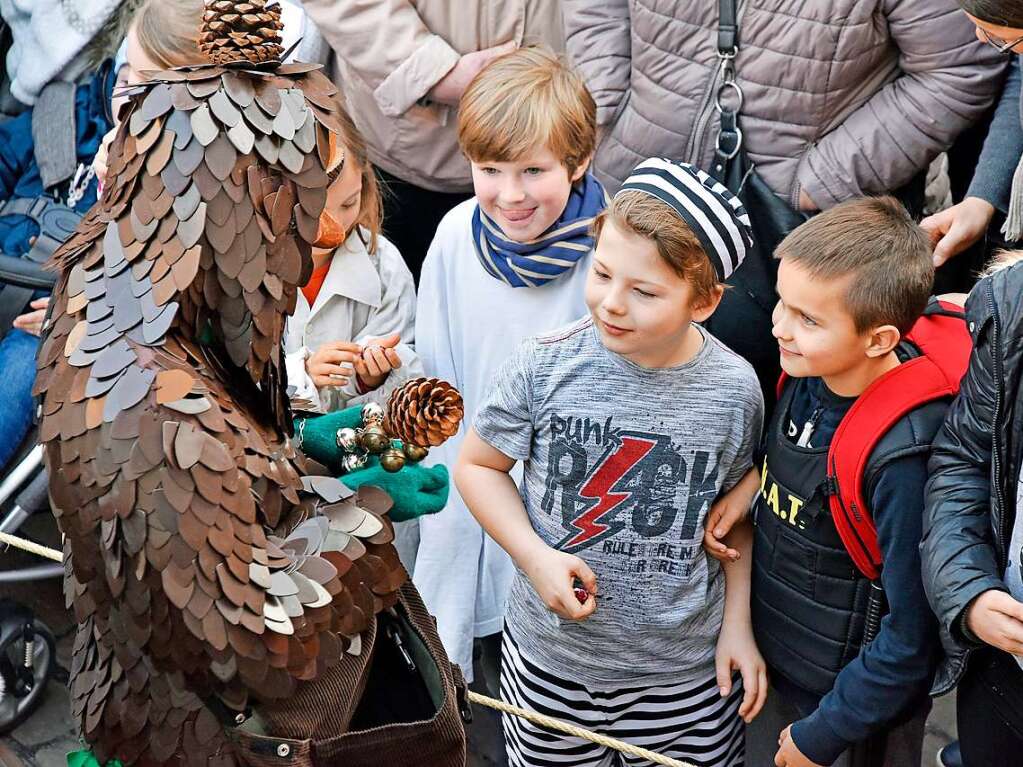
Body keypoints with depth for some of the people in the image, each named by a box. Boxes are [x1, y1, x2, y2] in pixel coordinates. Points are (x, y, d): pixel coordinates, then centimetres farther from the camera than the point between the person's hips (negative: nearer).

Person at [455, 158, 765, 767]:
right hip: (550, 656, 0)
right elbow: (477, 465, -1)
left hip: (687, 671, 0)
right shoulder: (545, 365, -15)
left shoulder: (733, 389, -11)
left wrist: (738, 624, 1)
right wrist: (535, 557, -14)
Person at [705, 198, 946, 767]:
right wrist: (755, 480, -8)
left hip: (851, 709, -6)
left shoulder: (903, 458, -33)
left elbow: (913, 639, -25)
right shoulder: (810, 373, -12)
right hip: (774, 661, 6)